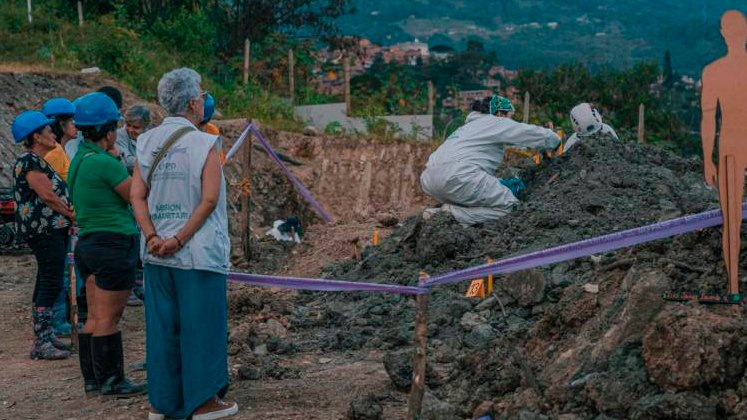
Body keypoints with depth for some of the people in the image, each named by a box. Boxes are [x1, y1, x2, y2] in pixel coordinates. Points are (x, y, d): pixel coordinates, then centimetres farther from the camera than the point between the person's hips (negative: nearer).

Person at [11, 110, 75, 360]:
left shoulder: (38, 160, 19)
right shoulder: (30, 161, -14)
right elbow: (46, 195, -18)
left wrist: (68, 211, 2)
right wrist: (71, 214, -7)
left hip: (53, 229, 11)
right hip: (43, 229, -11)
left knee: (46, 282, 13)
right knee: (51, 284, -11)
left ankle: (44, 335, 19)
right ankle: (41, 343, -10)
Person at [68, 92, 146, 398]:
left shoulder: (78, 160, 12)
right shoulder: (105, 163, -17)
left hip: (88, 243, 9)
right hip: (114, 243, -9)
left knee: (95, 316, 13)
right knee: (108, 317, -3)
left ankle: (92, 378, 19)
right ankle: (111, 381, 4)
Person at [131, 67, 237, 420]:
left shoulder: (147, 143, 5)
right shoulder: (203, 143, -9)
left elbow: (137, 196, -1)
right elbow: (209, 200, -16)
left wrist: (153, 238, -7)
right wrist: (179, 240, -13)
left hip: (157, 253, 5)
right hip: (199, 253, -5)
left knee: (162, 325, 11)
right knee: (201, 324, 4)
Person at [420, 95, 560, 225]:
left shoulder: (470, 125, 35)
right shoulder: (498, 122, 11)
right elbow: (546, 137, 10)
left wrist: (501, 183, 27)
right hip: (458, 176, -9)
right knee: (509, 205, -2)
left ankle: (440, 213, 1)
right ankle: (452, 213, -15)